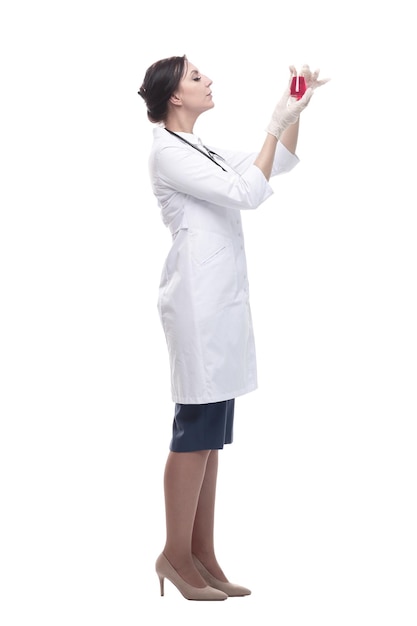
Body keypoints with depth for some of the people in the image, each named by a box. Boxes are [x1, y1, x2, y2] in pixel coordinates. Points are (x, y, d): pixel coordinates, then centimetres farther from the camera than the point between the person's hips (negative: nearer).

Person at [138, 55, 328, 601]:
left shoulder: (200, 151, 19)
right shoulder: (168, 152, -9)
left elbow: (279, 164, 25)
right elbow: (246, 193, -16)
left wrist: (297, 111, 12)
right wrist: (276, 125, -13)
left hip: (221, 300, 9)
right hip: (197, 301, -9)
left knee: (211, 433, 8)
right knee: (196, 430, -6)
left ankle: (202, 556, 12)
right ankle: (176, 556, 3)